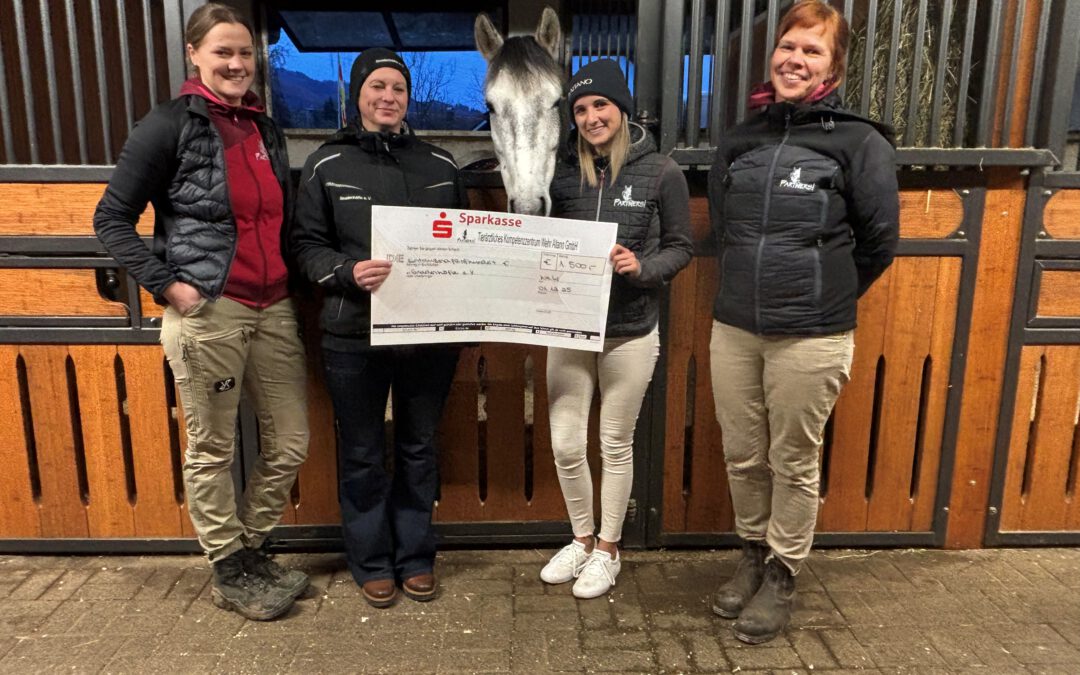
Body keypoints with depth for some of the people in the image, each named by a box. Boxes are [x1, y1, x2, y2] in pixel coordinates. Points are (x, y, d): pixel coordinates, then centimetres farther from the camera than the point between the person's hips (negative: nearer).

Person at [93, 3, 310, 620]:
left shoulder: (267, 130, 14)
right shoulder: (170, 125, -4)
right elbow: (112, 219, -3)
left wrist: (292, 281, 8)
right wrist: (166, 285, -11)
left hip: (274, 312, 6)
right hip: (207, 312, -6)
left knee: (290, 444, 9)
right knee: (213, 450, 7)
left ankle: (250, 549, 32)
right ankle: (230, 572, 25)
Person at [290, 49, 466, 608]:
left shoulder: (440, 164, 9)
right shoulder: (327, 165, 2)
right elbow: (306, 245, -1)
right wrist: (349, 271, -19)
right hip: (354, 335, -2)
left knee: (419, 449, 14)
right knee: (362, 455, 9)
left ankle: (416, 557, 30)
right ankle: (371, 562, 27)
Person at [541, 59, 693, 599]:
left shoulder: (661, 173, -5)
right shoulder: (563, 172, 2)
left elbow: (680, 248, 0)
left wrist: (642, 267, -18)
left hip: (630, 332, -2)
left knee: (615, 445, 10)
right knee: (565, 444, 6)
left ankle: (607, 551, 30)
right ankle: (582, 540, 32)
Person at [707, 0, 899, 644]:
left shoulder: (860, 141, -5)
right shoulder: (742, 137, 8)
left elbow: (880, 242, 0)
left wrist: (823, 295, 8)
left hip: (810, 338, -4)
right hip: (734, 329, 5)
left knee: (794, 463, 10)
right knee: (744, 457, 15)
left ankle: (782, 576, 29)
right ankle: (754, 555, 37)